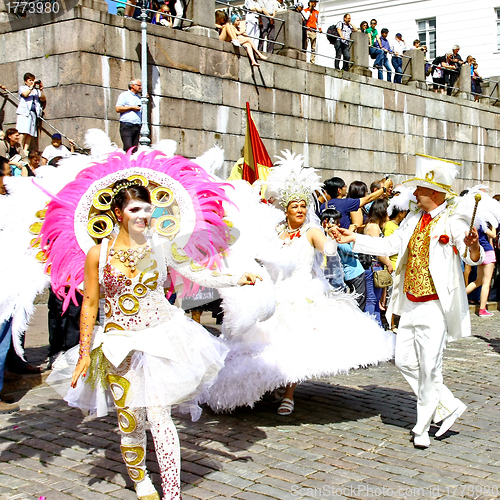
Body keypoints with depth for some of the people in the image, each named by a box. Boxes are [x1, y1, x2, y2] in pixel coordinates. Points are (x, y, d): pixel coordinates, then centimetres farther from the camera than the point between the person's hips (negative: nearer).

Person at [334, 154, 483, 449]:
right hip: (411, 304, 8)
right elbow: (389, 245, 20)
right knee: (405, 361, 11)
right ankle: (448, 406, 24)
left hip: (436, 306, -8)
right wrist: (354, 238, 16)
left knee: (430, 369, -1)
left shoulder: (454, 221, -13)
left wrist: (473, 246, -47)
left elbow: (473, 258, -24)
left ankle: (423, 428, 15)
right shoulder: (414, 220, 11)